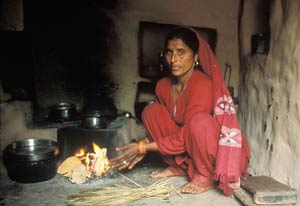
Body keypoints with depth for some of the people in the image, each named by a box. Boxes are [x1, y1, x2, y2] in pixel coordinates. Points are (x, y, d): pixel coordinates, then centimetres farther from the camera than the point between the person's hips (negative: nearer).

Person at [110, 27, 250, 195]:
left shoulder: (203, 84, -26)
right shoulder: (163, 85, -4)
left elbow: (186, 137, -26)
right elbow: (162, 124, 8)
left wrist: (143, 147, -21)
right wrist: (143, 147, -9)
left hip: (227, 153, -6)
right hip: (192, 150, 6)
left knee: (199, 121, -37)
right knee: (152, 111, -8)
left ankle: (205, 177, -10)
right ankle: (180, 167, 4)